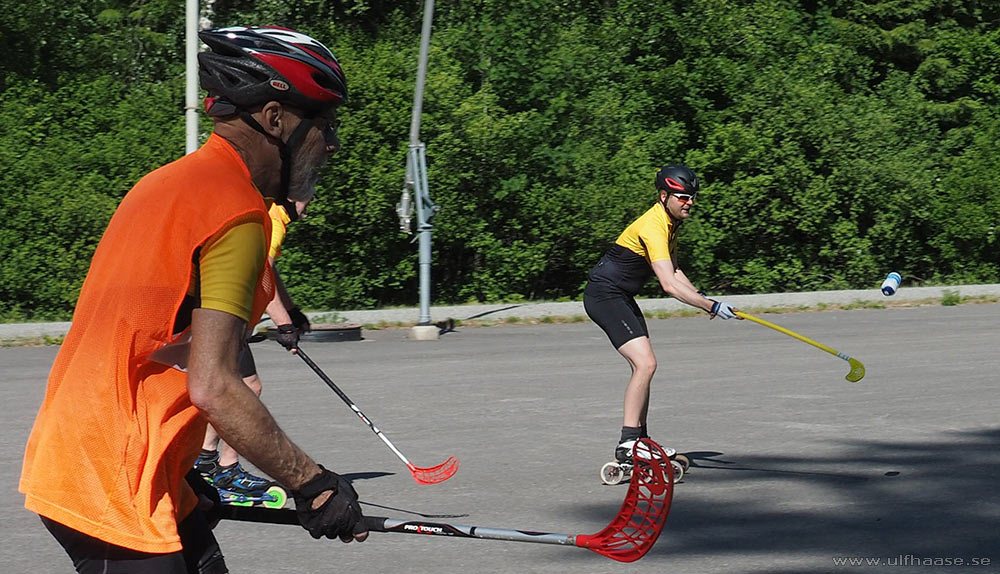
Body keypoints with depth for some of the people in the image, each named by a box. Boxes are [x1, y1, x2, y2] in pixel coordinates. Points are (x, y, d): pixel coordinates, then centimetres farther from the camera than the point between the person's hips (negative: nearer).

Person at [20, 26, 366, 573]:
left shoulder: (166, 182, 14)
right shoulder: (237, 213, -16)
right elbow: (212, 388, -24)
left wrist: (182, 470, 25)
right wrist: (313, 483, -16)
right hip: (112, 490, -10)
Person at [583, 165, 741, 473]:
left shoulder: (669, 222, 9)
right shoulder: (652, 227, -24)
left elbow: (674, 272, 14)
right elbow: (669, 285, -33)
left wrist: (702, 298, -1)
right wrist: (712, 306, -34)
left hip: (621, 297, 11)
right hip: (604, 295, -11)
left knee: (643, 366, 15)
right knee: (645, 363, -19)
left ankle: (639, 441, 23)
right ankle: (627, 444, -19)